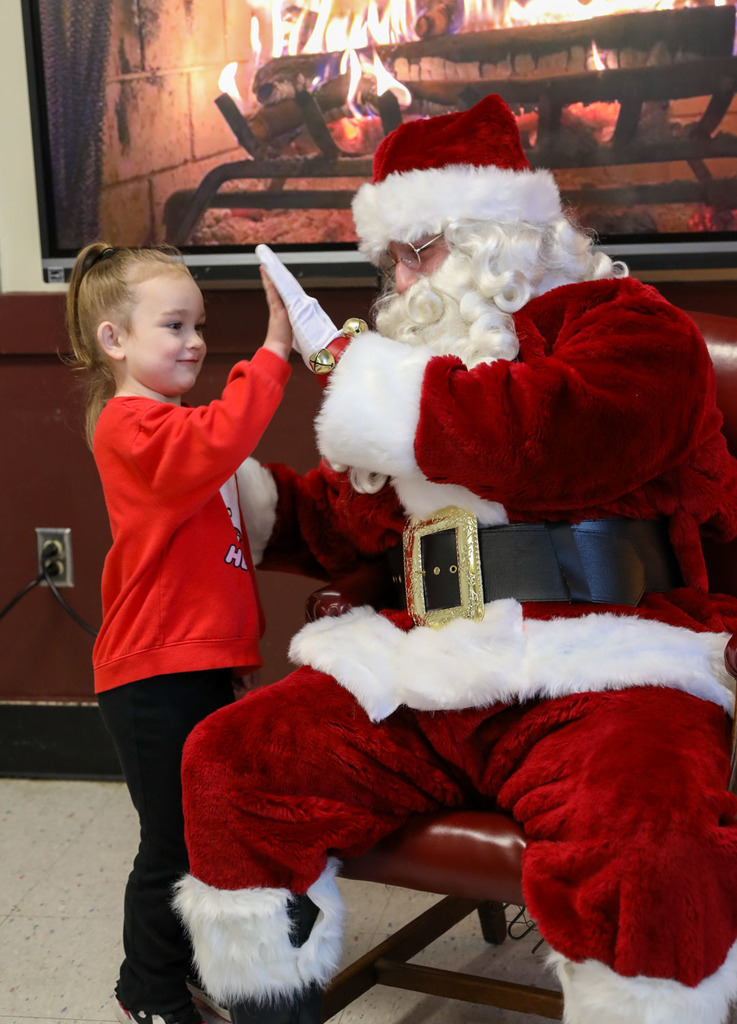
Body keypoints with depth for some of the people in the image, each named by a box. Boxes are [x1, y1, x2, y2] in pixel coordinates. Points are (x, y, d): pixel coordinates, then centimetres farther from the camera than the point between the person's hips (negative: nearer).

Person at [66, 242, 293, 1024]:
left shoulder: (164, 424, 18)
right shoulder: (132, 426, -15)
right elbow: (214, 446, -35)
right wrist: (271, 353, -32)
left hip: (199, 665, 10)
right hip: (154, 674, -10)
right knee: (174, 844, 2)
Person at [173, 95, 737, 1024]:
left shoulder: (624, 323, 4)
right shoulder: (409, 360, 25)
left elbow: (550, 437, -18)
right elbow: (350, 524, 31)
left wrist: (359, 370, -10)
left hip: (597, 674, -6)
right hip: (425, 679, 6)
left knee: (647, 850, -36)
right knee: (226, 762, -9)